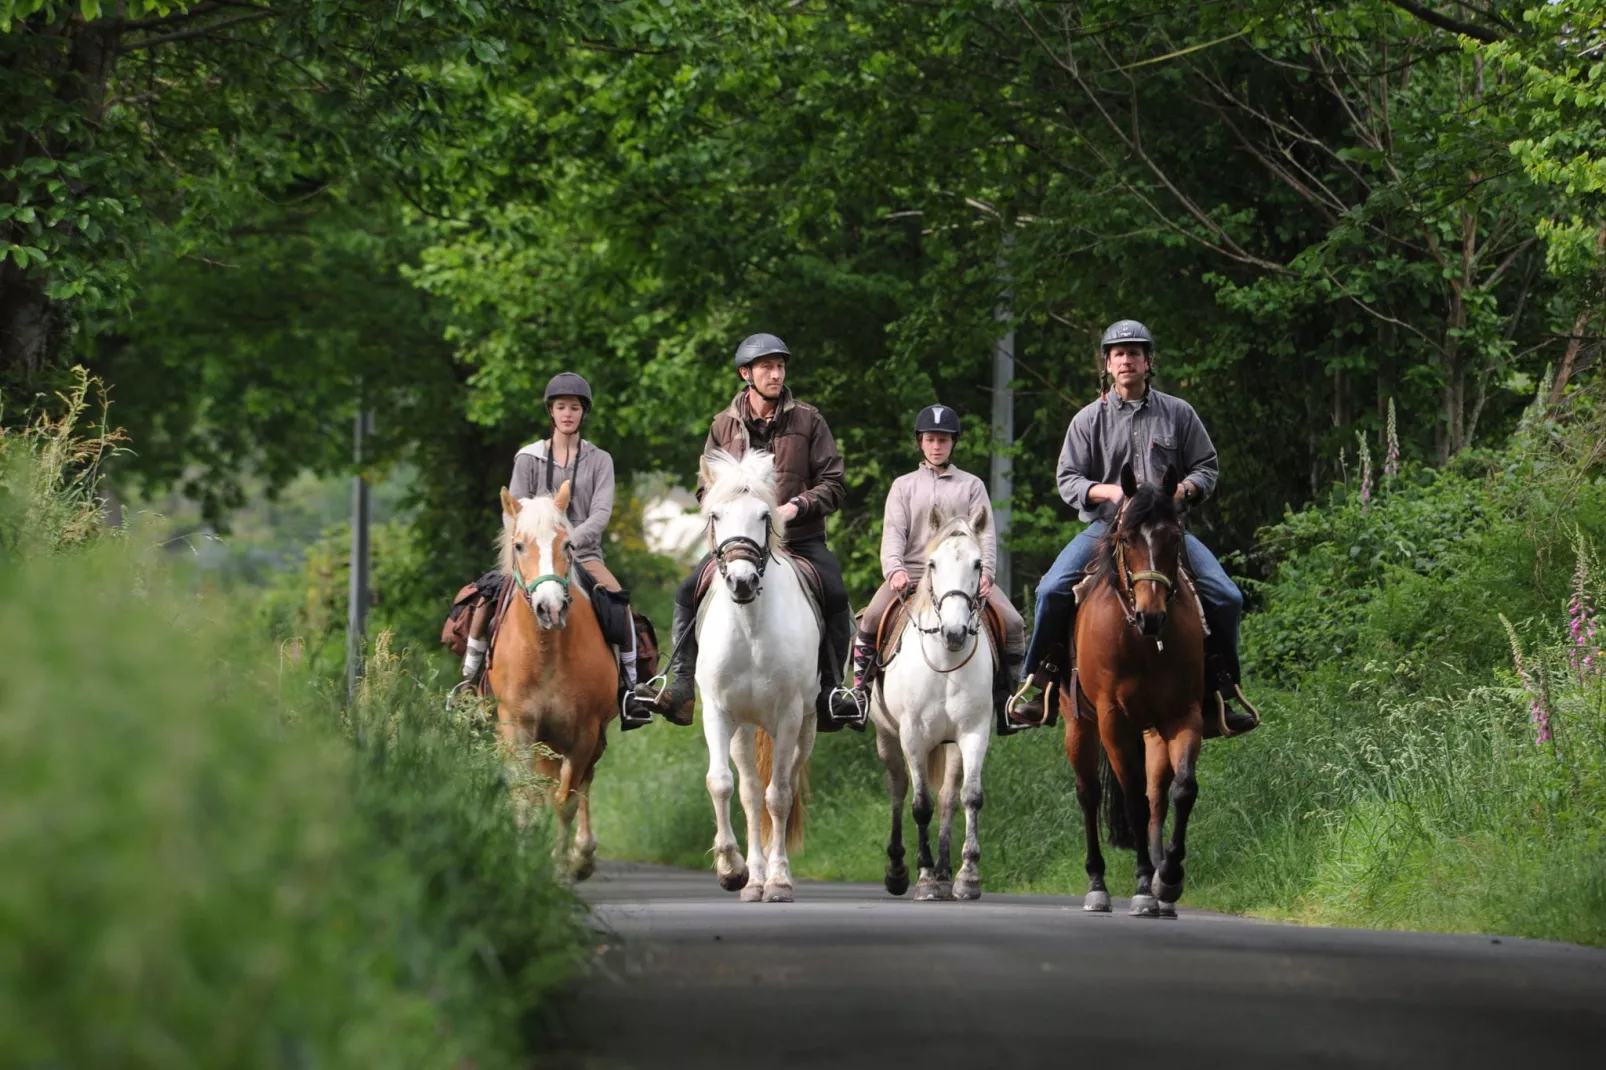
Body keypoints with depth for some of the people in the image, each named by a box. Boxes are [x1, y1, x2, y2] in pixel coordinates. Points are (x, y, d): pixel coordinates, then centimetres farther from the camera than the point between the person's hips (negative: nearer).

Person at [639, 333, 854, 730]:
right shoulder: (725, 425, 9)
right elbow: (706, 488, 12)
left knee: (835, 598, -27)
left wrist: (796, 507, -14)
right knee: (688, 593, -17)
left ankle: (831, 691, -17)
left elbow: (832, 485, 3)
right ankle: (682, 686, -12)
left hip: (800, 537, -2)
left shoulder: (808, 420, 4)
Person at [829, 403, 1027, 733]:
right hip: (911, 572, 0)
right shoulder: (904, 486, 15)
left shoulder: (971, 485, 15)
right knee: (870, 619, -26)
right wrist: (894, 569, -17)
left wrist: (984, 572, -15)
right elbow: (893, 532, 3)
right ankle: (860, 690, -11)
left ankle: (1005, 699, -5)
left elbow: (985, 533, 5)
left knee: (1012, 623, -19)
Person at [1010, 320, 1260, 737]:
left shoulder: (1178, 413, 8)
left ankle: (1219, 691, 1)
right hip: (1105, 526, -1)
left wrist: (1183, 489, -11)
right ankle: (1042, 681, -9)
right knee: (1052, 590, -23)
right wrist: (1109, 491, -16)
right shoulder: (1088, 420, 5)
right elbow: (1068, 480, 3)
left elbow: (1205, 467, 11)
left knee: (1227, 598, -13)